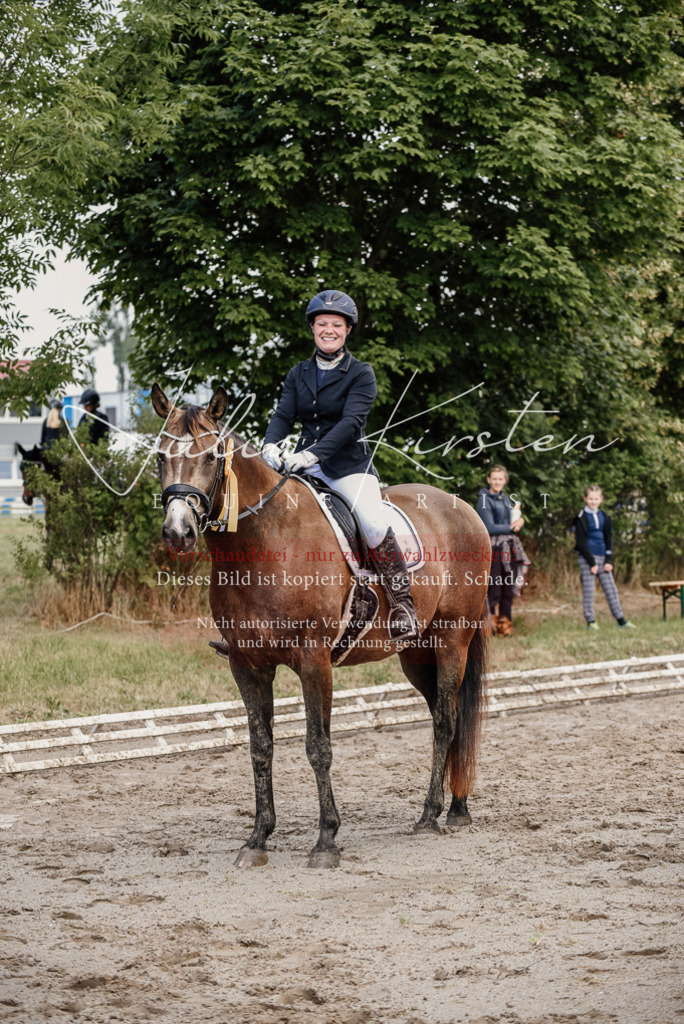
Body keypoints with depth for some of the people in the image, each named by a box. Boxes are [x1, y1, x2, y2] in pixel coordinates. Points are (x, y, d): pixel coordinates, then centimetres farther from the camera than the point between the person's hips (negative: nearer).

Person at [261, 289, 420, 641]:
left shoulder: (361, 374, -3)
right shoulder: (298, 374, 12)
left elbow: (351, 422, -16)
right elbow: (284, 415, 2)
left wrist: (313, 453, -30)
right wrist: (270, 444, -22)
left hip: (349, 465, -5)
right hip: (303, 464, 5)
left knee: (374, 524, -28)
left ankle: (402, 607, -18)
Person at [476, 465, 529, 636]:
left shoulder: (505, 499, 16)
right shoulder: (484, 500, -6)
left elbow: (514, 522, 18)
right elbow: (489, 527, -14)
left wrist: (520, 521, -5)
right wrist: (511, 527, -8)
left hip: (510, 547, 7)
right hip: (493, 549, -7)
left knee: (509, 588, 7)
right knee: (494, 588, -7)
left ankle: (506, 624, 14)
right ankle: (490, 623, 1)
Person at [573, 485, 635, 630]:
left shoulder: (605, 517, 10)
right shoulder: (581, 518, -5)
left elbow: (609, 540, 11)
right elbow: (581, 542, -8)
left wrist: (608, 561, -1)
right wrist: (592, 563, -12)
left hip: (602, 558, 5)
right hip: (587, 558, -5)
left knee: (611, 588, 4)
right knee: (588, 590, -4)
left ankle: (621, 620, 6)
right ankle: (590, 622, 1)